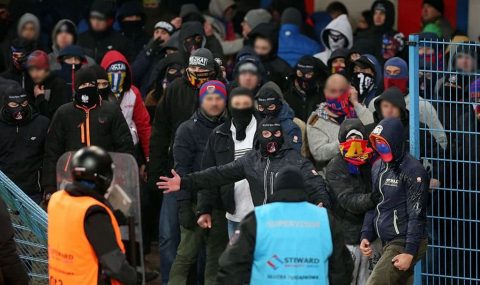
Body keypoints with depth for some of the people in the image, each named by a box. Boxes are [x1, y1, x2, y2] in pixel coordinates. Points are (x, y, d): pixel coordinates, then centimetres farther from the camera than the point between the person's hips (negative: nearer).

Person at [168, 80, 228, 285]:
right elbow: (182, 170, -6)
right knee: (187, 254, -7)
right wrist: (184, 205, -13)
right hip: (196, 203, -4)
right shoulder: (188, 130, -1)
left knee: (217, 256, 7)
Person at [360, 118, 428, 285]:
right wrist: (366, 236, 8)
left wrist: (409, 253, -19)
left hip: (404, 244, -8)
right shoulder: (378, 167, 12)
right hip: (388, 244, 8)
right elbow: (373, 205, 21)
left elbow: (416, 215, -16)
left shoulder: (412, 170, -13)